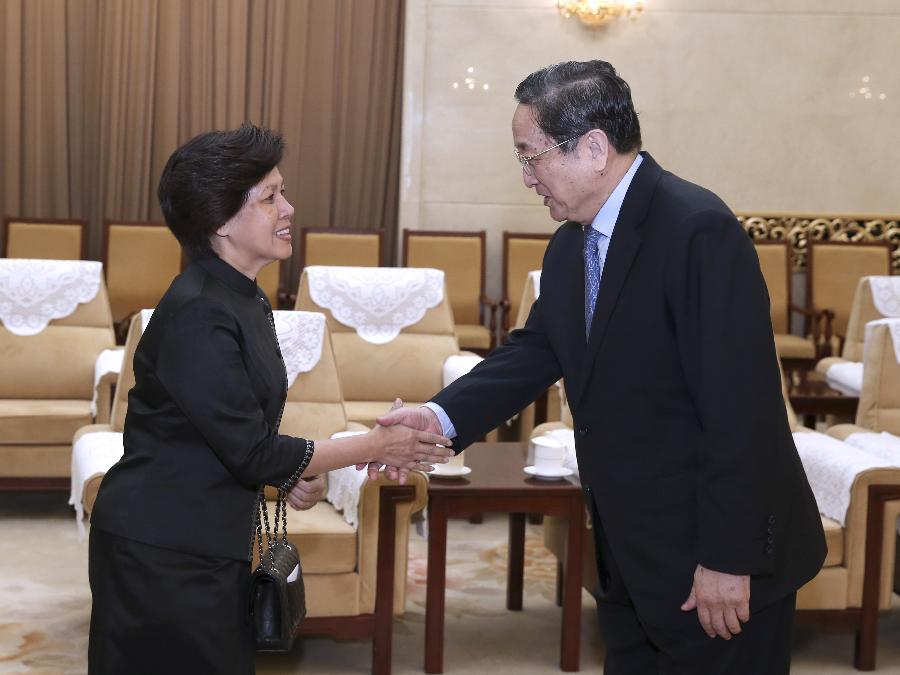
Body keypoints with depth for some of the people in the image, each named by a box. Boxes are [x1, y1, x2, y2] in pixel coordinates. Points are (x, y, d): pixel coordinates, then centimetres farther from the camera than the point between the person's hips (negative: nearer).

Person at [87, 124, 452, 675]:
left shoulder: (246, 300, 8)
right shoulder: (197, 313, -21)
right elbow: (250, 453, -20)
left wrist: (291, 476, -4)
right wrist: (375, 447, -13)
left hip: (210, 546, 9)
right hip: (161, 551, -9)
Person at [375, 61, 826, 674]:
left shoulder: (700, 231, -22)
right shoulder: (573, 241, 5)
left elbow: (740, 407, -24)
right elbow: (538, 348, 10)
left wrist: (728, 560, -22)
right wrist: (443, 416, -5)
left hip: (723, 567, -8)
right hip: (632, 555, 8)